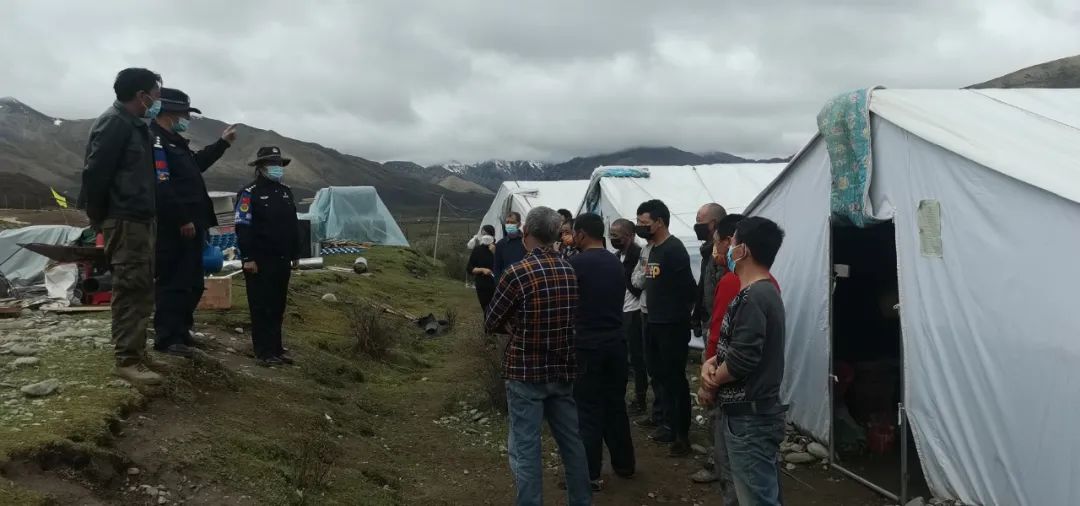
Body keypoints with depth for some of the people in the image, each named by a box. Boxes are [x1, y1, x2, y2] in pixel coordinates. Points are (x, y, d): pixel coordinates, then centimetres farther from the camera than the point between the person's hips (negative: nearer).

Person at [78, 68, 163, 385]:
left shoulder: (135, 125, 18)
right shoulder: (114, 123, -13)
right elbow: (94, 173, -18)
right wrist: (98, 218, -10)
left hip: (140, 219, 10)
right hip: (124, 220, -10)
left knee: (141, 290, 14)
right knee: (131, 290, -9)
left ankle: (136, 352, 22)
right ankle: (127, 360, -6)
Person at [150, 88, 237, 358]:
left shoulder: (174, 141, 20)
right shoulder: (155, 141, -15)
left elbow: (196, 164, 38)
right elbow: (162, 188, -24)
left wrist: (222, 143, 37)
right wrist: (182, 220, -23)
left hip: (189, 226, 11)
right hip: (174, 229, -11)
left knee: (192, 282, 17)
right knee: (173, 282, -5)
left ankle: (180, 331, 28)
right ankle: (166, 337, 2)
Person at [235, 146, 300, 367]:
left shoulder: (286, 192, 15)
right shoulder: (249, 193, -7)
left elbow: (293, 226, 19)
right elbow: (242, 228, -14)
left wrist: (295, 255, 16)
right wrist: (248, 258, -19)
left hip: (282, 260, 7)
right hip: (259, 260, -7)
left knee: (278, 307, 11)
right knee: (262, 307, -2)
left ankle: (276, 348, 19)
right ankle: (263, 352, 2)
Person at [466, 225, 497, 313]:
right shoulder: (477, 250, 5)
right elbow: (469, 269, 5)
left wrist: (494, 252, -17)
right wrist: (482, 270, -10)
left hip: (497, 286, -2)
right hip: (482, 287, 2)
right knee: (487, 312, 4)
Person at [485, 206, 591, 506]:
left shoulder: (518, 273, -17)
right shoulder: (571, 271, 1)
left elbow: (490, 324, -8)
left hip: (525, 372, -6)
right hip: (563, 369, 6)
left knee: (525, 449, 1)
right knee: (572, 442, 17)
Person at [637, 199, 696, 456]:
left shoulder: (674, 249, -17)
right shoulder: (654, 249, 12)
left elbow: (689, 287, -20)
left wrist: (681, 312, -11)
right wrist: (652, 314, 12)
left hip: (673, 325, -9)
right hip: (655, 323, 9)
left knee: (676, 379, -2)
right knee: (662, 376, 15)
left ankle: (683, 434, 7)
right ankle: (672, 426, 27)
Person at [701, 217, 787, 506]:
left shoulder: (752, 297, -21)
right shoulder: (765, 291, 13)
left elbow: (743, 358, -26)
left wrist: (710, 382, -8)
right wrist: (711, 363, -1)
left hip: (750, 417, -10)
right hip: (753, 412, 10)